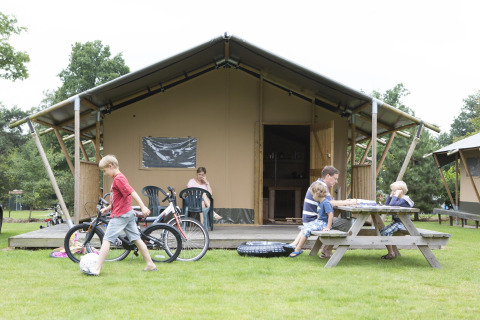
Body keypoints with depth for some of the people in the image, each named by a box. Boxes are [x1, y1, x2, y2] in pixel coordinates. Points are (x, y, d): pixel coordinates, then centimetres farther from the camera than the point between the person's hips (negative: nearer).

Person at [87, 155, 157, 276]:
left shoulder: (118, 179, -15)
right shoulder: (119, 178, 17)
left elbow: (132, 192, -23)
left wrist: (143, 207, -28)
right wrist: (108, 208, 19)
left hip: (120, 215, -10)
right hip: (128, 213, 10)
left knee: (107, 240, -7)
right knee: (137, 239, 11)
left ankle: (97, 269, -8)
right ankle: (150, 265, 12)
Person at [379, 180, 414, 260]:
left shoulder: (404, 200, -16)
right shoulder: (398, 199, 15)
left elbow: (392, 204, -31)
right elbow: (386, 205, 16)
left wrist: (395, 195, -21)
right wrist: (390, 196, 10)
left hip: (403, 223, -10)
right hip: (396, 222, 10)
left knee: (387, 232, -24)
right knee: (382, 231, 2)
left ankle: (391, 253, -15)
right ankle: (391, 251, 5)